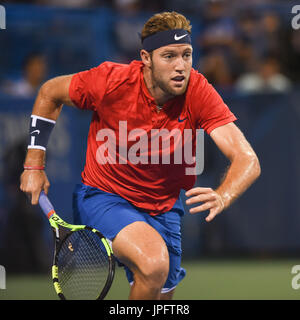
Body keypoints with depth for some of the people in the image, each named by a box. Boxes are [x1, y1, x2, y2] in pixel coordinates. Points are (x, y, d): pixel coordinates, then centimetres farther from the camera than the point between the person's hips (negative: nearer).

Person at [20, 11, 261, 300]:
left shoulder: (199, 92, -20)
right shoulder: (112, 81, -22)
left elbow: (247, 160, -29)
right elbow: (50, 92, -2)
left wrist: (221, 198, -50)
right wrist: (34, 165, -4)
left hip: (163, 208, 4)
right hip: (103, 197, -4)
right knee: (154, 264, -31)